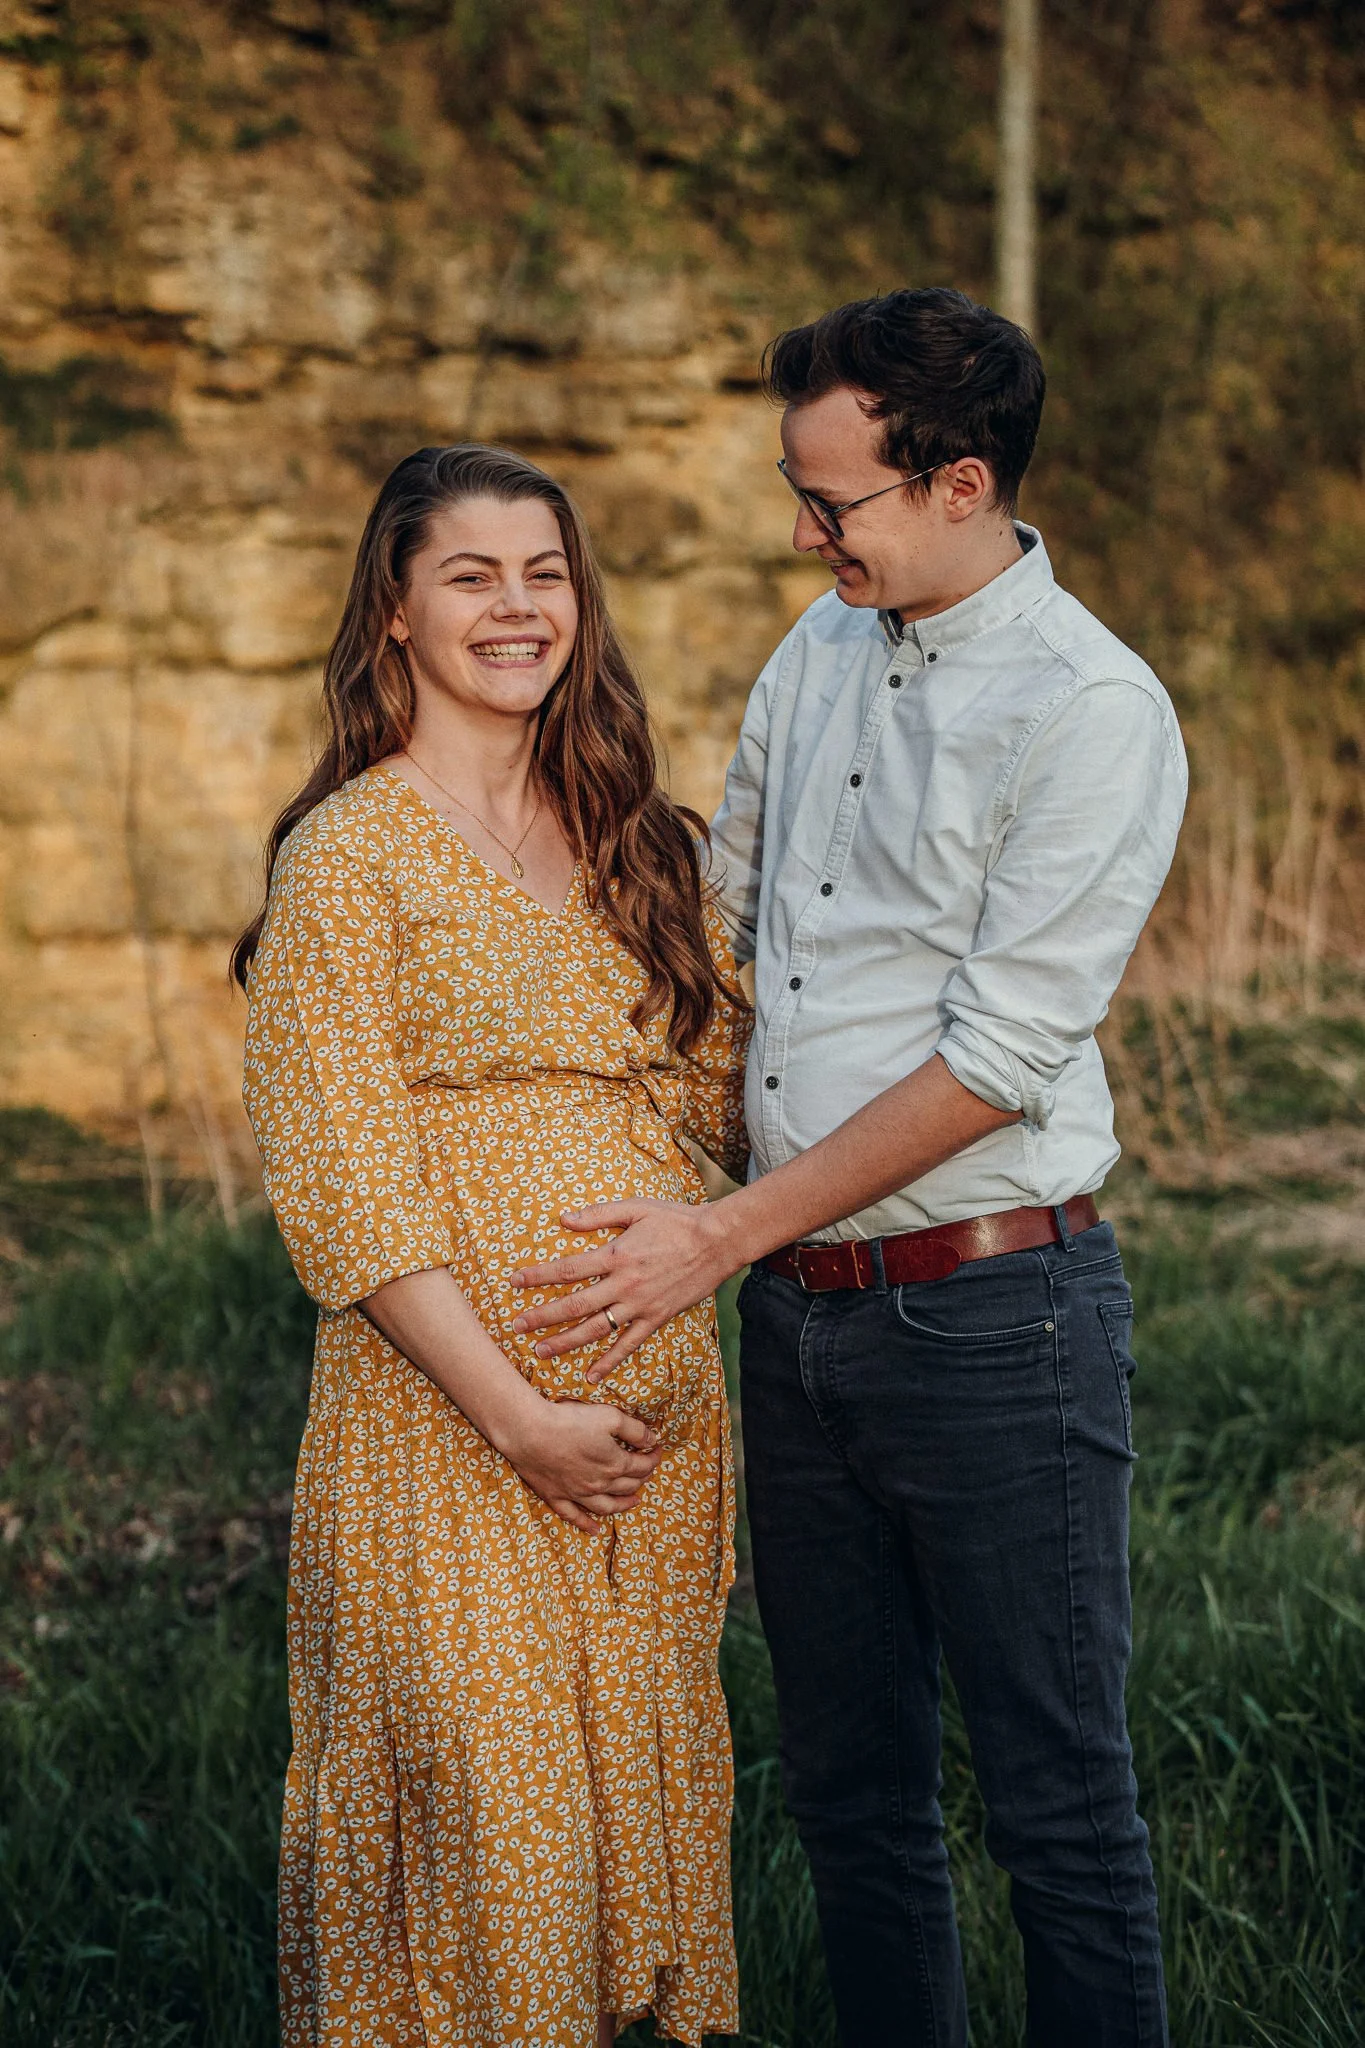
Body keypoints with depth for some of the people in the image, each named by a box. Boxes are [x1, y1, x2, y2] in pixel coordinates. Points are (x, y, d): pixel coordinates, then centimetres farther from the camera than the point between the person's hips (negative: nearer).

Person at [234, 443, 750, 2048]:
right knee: (487, 1800, 0)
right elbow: (338, 1181, -12)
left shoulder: (634, 840, 12)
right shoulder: (351, 851, -7)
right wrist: (515, 1413, -16)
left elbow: (730, 1091, 14)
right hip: (453, 1419, -6)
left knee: (644, 1778, 13)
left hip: (661, 1409, 6)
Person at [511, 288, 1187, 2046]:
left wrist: (723, 1237, -14)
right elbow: (713, 915, 22)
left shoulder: (1095, 713, -12)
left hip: (987, 1308, -7)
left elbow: (996, 1059, -16)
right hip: (797, 1310, 7)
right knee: (846, 1783, 15)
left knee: (1055, 1801, 3)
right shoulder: (820, 650, 10)